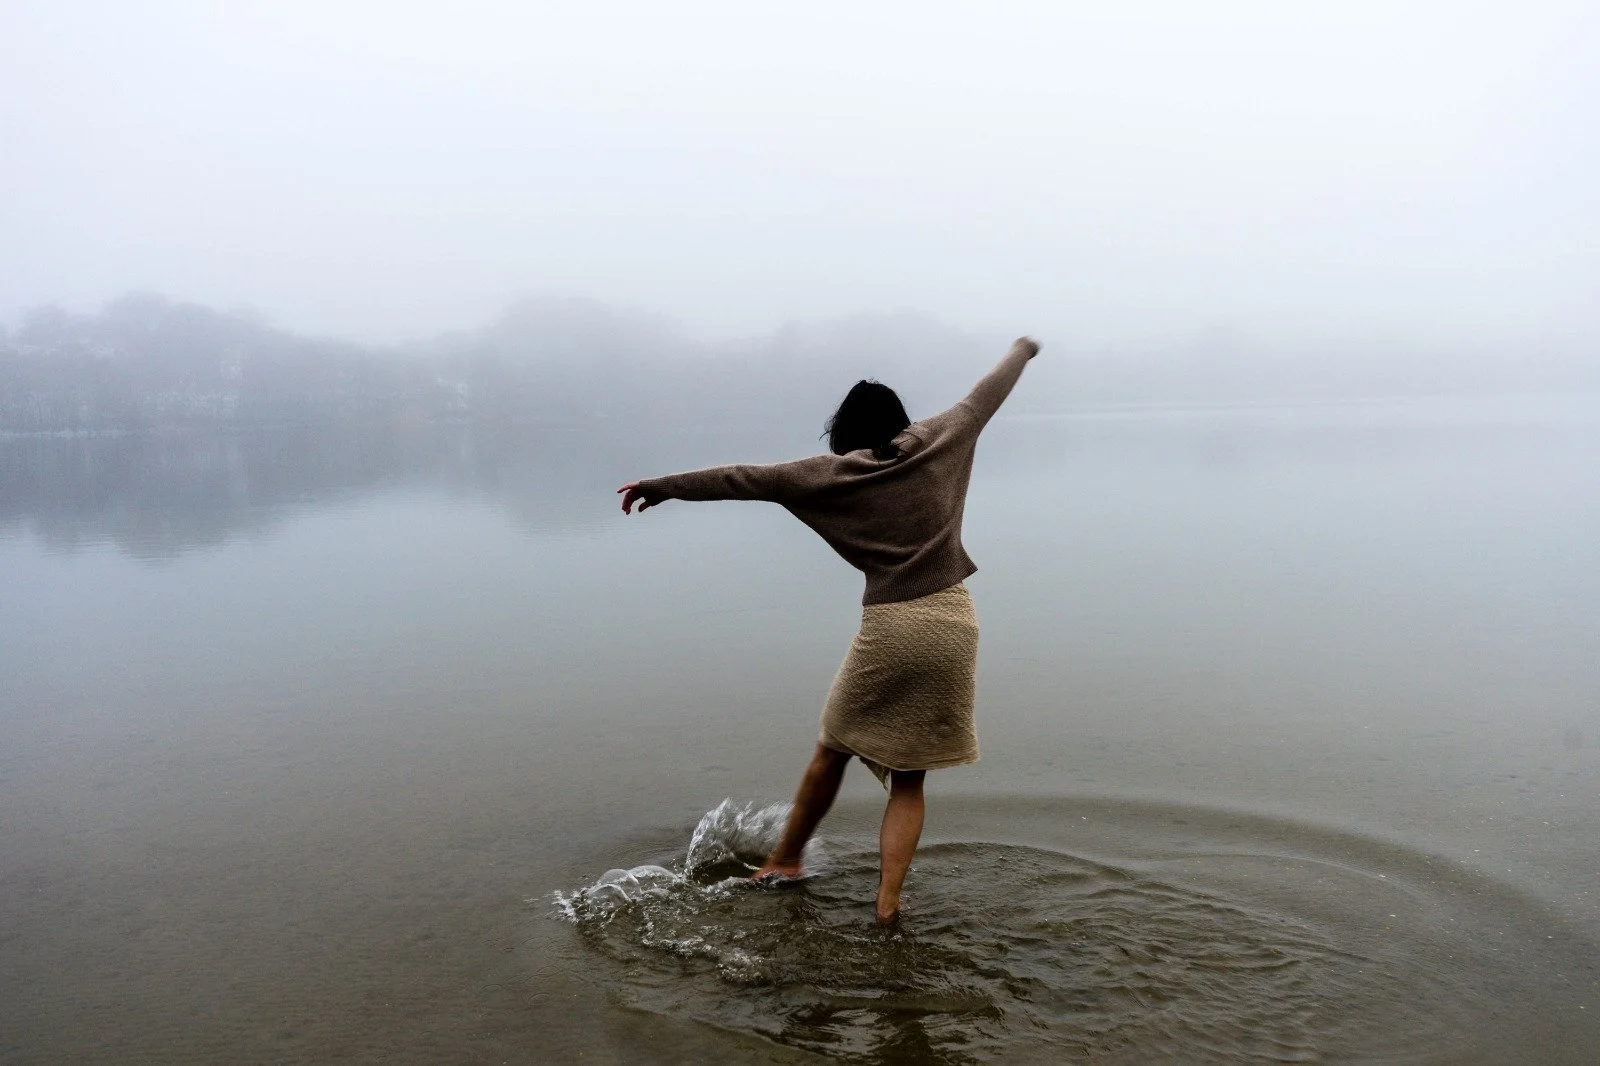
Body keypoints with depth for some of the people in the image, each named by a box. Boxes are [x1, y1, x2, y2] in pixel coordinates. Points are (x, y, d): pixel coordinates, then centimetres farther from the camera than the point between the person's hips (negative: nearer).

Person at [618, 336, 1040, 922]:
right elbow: (989, 391, 22)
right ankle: (888, 900, 4)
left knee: (834, 748, 19)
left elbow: (745, 478, 1)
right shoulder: (941, 439, 6)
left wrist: (661, 486, 9)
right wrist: (1021, 349, 41)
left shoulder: (834, 472, 0)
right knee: (908, 776, 12)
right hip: (952, 620, 2)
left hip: (888, 626, -2)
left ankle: (785, 858, 34)